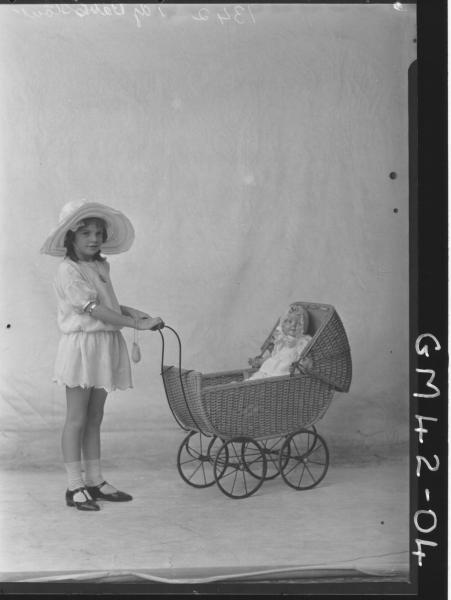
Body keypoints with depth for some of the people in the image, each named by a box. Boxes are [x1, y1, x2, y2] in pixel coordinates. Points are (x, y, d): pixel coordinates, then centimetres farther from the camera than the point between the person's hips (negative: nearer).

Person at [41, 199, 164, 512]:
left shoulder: (101, 267, 12)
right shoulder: (69, 271, -13)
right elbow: (94, 309, -20)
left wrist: (131, 310, 5)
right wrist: (137, 323, -21)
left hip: (106, 346, 8)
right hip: (82, 345, -8)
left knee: (95, 418, 13)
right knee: (77, 418, -1)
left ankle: (95, 481, 22)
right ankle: (75, 487, 7)